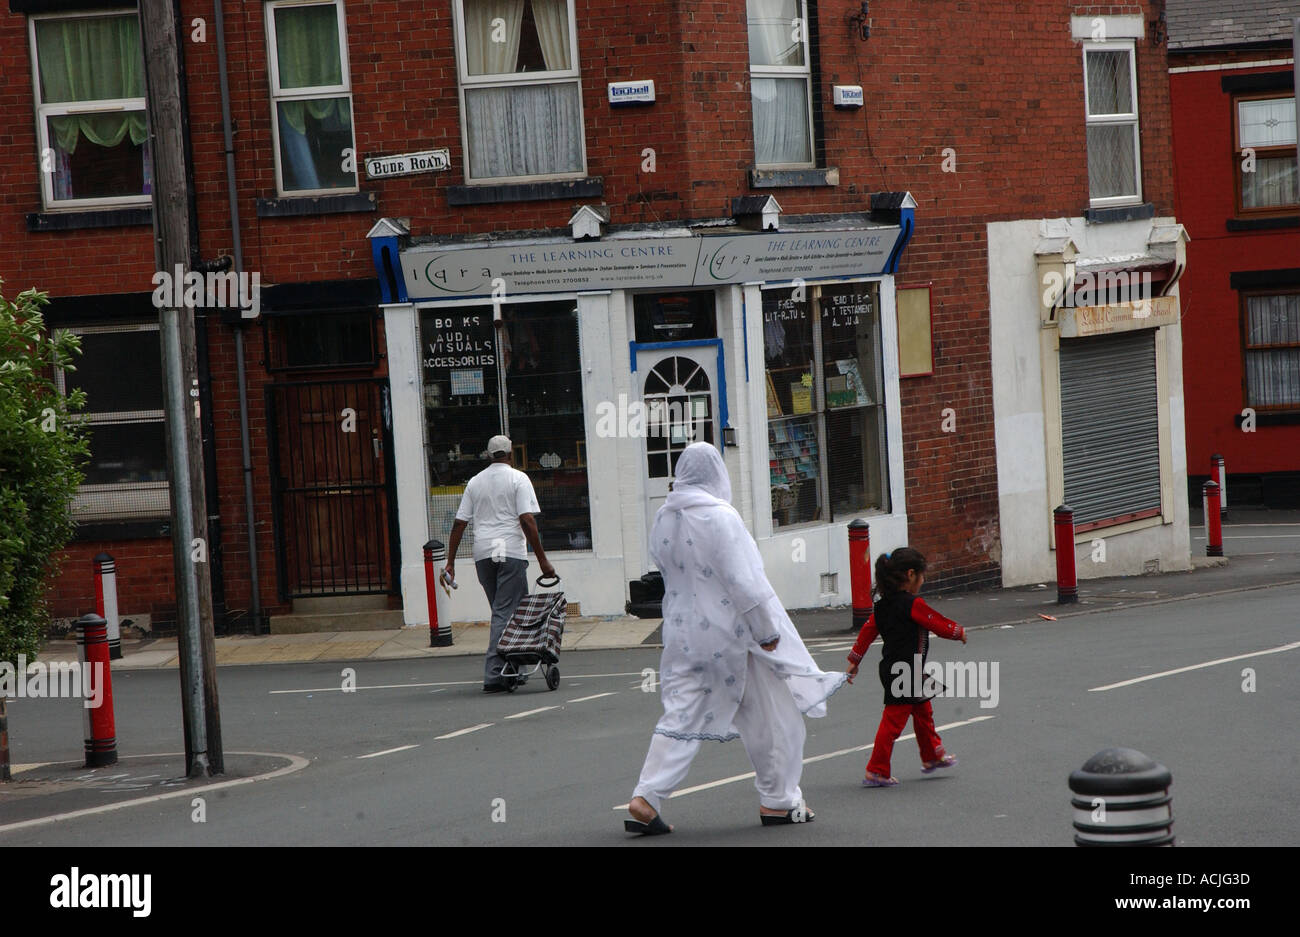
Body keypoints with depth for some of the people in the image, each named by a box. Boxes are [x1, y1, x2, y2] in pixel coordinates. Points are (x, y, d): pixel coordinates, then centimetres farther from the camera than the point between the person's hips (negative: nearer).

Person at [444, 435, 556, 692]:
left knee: (503, 611, 17)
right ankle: (494, 675, -14)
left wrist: (450, 562, 15)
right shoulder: (518, 479, -1)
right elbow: (527, 520, -11)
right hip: (511, 552, -5)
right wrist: (542, 559, -9)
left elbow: (459, 523, 11)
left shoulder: (475, 482, 13)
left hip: (483, 553, 5)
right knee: (506, 613, -5)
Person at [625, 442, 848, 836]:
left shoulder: (663, 520, 4)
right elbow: (743, 580, -18)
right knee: (770, 714, 9)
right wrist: (766, 630, -12)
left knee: (681, 715, 6)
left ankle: (646, 797, -7)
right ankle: (777, 800, 16)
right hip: (730, 633, -6)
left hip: (683, 635, 6)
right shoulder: (719, 517, -17)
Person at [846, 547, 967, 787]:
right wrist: (960, 632, 9)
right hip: (905, 673, -9)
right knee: (894, 720, -4)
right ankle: (876, 771, -2)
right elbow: (940, 625, -11)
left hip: (891, 668, 9)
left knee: (923, 711, 24)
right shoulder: (913, 605, -19)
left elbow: (868, 630, 8)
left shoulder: (883, 605, 5)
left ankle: (932, 757, 39)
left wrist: (854, 661, 14)